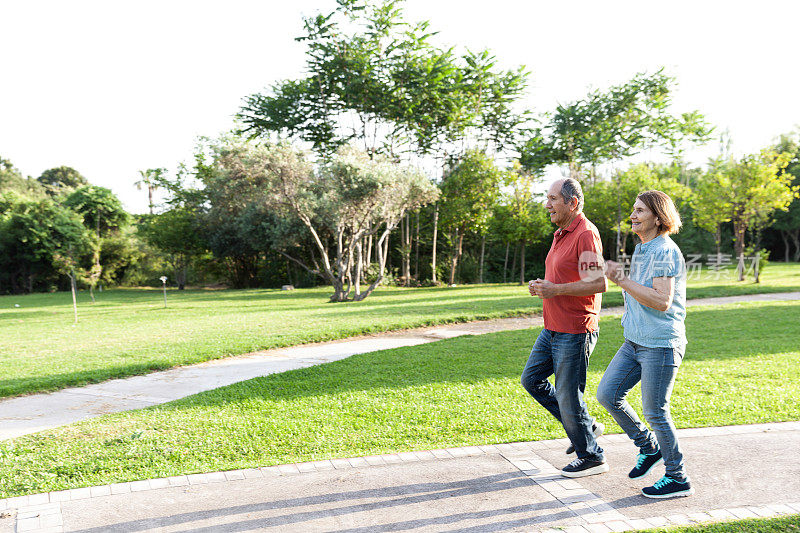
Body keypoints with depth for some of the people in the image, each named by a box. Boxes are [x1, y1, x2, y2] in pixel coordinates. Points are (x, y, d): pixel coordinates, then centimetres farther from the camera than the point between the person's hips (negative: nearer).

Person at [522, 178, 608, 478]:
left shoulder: (586, 234, -17)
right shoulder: (562, 234, 14)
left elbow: (599, 283, -25)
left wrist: (555, 290, -23)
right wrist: (542, 285, 6)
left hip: (575, 332, -10)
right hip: (553, 329, 10)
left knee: (567, 395, -2)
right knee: (531, 379, 15)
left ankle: (591, 457, 16)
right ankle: (586, 426, 25)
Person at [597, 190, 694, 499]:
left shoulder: (665, 251, -15)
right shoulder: (641, 250, 14)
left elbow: (662, 301, -24)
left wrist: (623, 281, -21)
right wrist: (621, 279, 4)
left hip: (661, 344, -9)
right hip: (635, 340, 9)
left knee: (655, 412, -2)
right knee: (607, 394, 6)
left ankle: (678, 479, 16)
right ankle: (649, 448, 24)